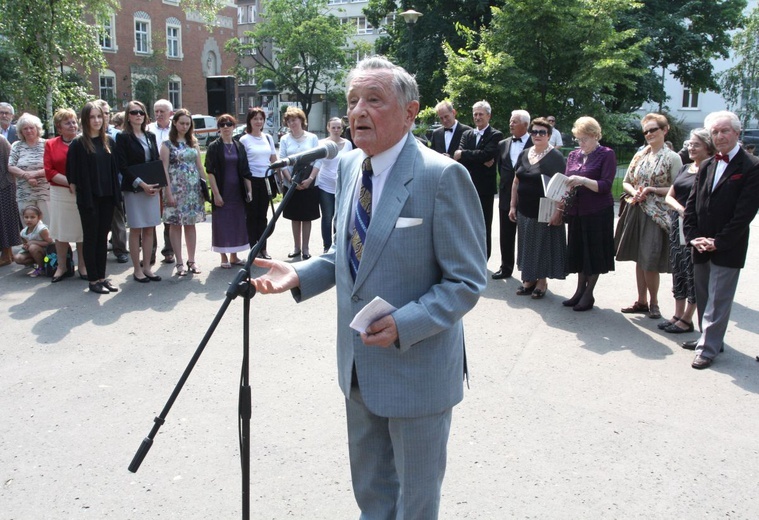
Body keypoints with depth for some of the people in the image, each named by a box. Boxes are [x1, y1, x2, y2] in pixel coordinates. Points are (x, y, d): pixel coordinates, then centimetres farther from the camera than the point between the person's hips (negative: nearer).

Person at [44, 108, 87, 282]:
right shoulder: (51, 145, 4)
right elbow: (49, 172, -2)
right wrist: (69, 182, -15)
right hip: (60, 194, 1)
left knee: (82, 231, 6)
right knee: (61, 231, 8)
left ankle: (83, 267, 17)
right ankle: (62, 267, 21)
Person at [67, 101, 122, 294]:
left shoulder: (109, 142, 8)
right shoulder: (78, 144, -6)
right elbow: (72, 173, -6)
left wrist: (115, 192, 5)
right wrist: (79, 193, -10)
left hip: (107, 197, 5)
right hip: (88, 198, -4)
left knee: (103, 237, 11)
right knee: (91, 238, 3)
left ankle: (102, 277, 19)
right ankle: (93, 280, 10)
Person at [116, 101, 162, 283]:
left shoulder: (150, 136, 13)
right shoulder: (123, 137, -4)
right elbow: (122, 166, -12)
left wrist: (158, 184, -3)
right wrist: (141, 184, -19)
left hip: (152, 188, 5)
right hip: (133, 189, -5)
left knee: (150, 229, 7)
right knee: (136, 230, 2)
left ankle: (147, 267, 15)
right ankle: (137, 269, 9)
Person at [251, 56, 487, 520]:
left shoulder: (442, 176, -21)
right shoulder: (349, 166, 2)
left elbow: (467, 281, -19)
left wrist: (404, 326, -30)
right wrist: (300, 275, -4)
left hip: (416, 368, -7)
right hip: (359, 364, 7)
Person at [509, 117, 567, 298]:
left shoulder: (555, 157, -9)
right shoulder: (524, 155, 9)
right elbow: (516, 182, 14)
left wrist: (558, 211, -21)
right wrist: (513, 206, 10)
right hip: (525, 210, 6)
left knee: (543, 244, 4)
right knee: (527, 244, 12)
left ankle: (542, 281, 16)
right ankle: (529, 279, 24)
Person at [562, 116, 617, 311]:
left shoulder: (606, 154, -5)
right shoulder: (573, 155, 12)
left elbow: (605, 186, -13)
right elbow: (567, 180, 14)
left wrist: (583, 180, -26)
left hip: (598, 213, -6)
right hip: (576, 211, 6)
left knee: (594, 253, 3)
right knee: (578, 252, 11)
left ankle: (588, 294, 11)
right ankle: (580, 290, 22)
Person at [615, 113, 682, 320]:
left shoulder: (672, 158, -5)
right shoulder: (640, 155, 11)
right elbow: (626, 182, 16)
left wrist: (652, 190, -16)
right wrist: (633, 192, -5)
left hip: (656, 215, -5)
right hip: (636, 212, 5)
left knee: (650, 262, -6)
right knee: (639, 260, 11)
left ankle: (653, 302, 13)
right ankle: (642, 301, 21)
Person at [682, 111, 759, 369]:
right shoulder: (707, 166, 11)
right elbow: (692, 204, 9)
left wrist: (718, 241, -15)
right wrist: (693, 236, -3)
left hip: (727, 249, -6)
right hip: (701, 247, 6)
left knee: (717, 300, -1)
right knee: (703, 297, 15)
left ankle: (709, 348, 6)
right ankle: (709, 338, 30)